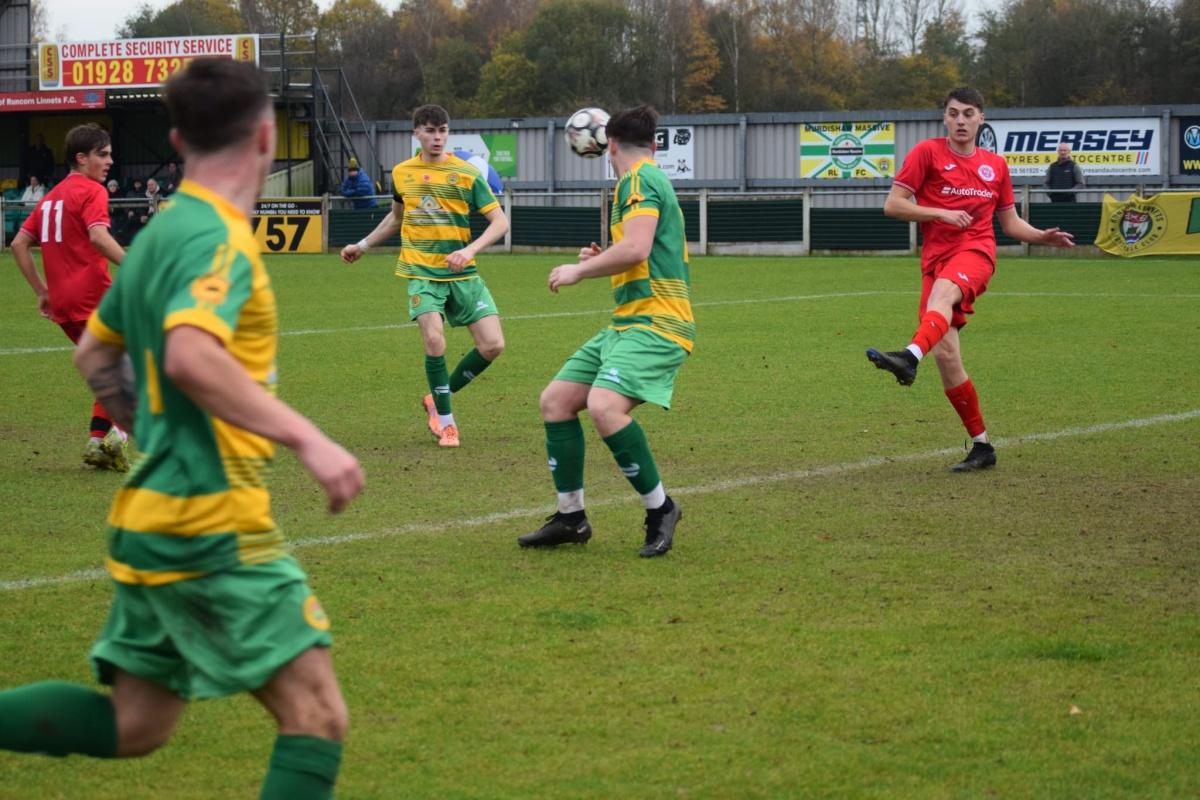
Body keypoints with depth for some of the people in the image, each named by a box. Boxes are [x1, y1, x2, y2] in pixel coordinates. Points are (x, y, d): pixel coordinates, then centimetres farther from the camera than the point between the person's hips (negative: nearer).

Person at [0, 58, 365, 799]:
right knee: (317, 715, -6)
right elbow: (190, 356, -32)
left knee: (134, 725, 17)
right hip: (213, 524, -10)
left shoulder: (163, 231, 14)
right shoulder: (217, 240, -14)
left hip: (157, 516, 10)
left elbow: (95, 355, 25)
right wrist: (306, 439, -31)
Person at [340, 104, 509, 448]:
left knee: (493, 345, -9)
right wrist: (363, 245, 28)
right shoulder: (401, 173, 7)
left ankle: (438, 398, 15)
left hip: (462, 273, 0)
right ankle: (445, 421, -4)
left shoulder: (466, 173, -3)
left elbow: (500, 221, -6)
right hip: (421, 271, 0)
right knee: (434, 339, -21)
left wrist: (469, 250, -21)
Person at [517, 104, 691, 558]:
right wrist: (601, 261, 35)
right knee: (555, 400, 7)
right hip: (627, 323, 10)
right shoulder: (650, 180, 21)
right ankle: (571, 517, 13)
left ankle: (660, 508, -14)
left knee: (604, 406, -30)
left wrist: (579, 270, -11)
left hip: (654, 322, -10)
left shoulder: (639, 180, -9)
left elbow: (636, 249, -23)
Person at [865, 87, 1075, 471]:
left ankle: (910, 357, -65)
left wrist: (1043, 237, 6)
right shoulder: (927, 152, 7)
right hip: (936, 258, 1)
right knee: (945, 354, -6)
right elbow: (892, 205, 1)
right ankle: (981, 445, 6)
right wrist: (942, 213, -10)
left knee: (942, 293, -37)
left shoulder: (996, 165, 16)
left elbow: (1010, 223, 24)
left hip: (976, 251, -1)